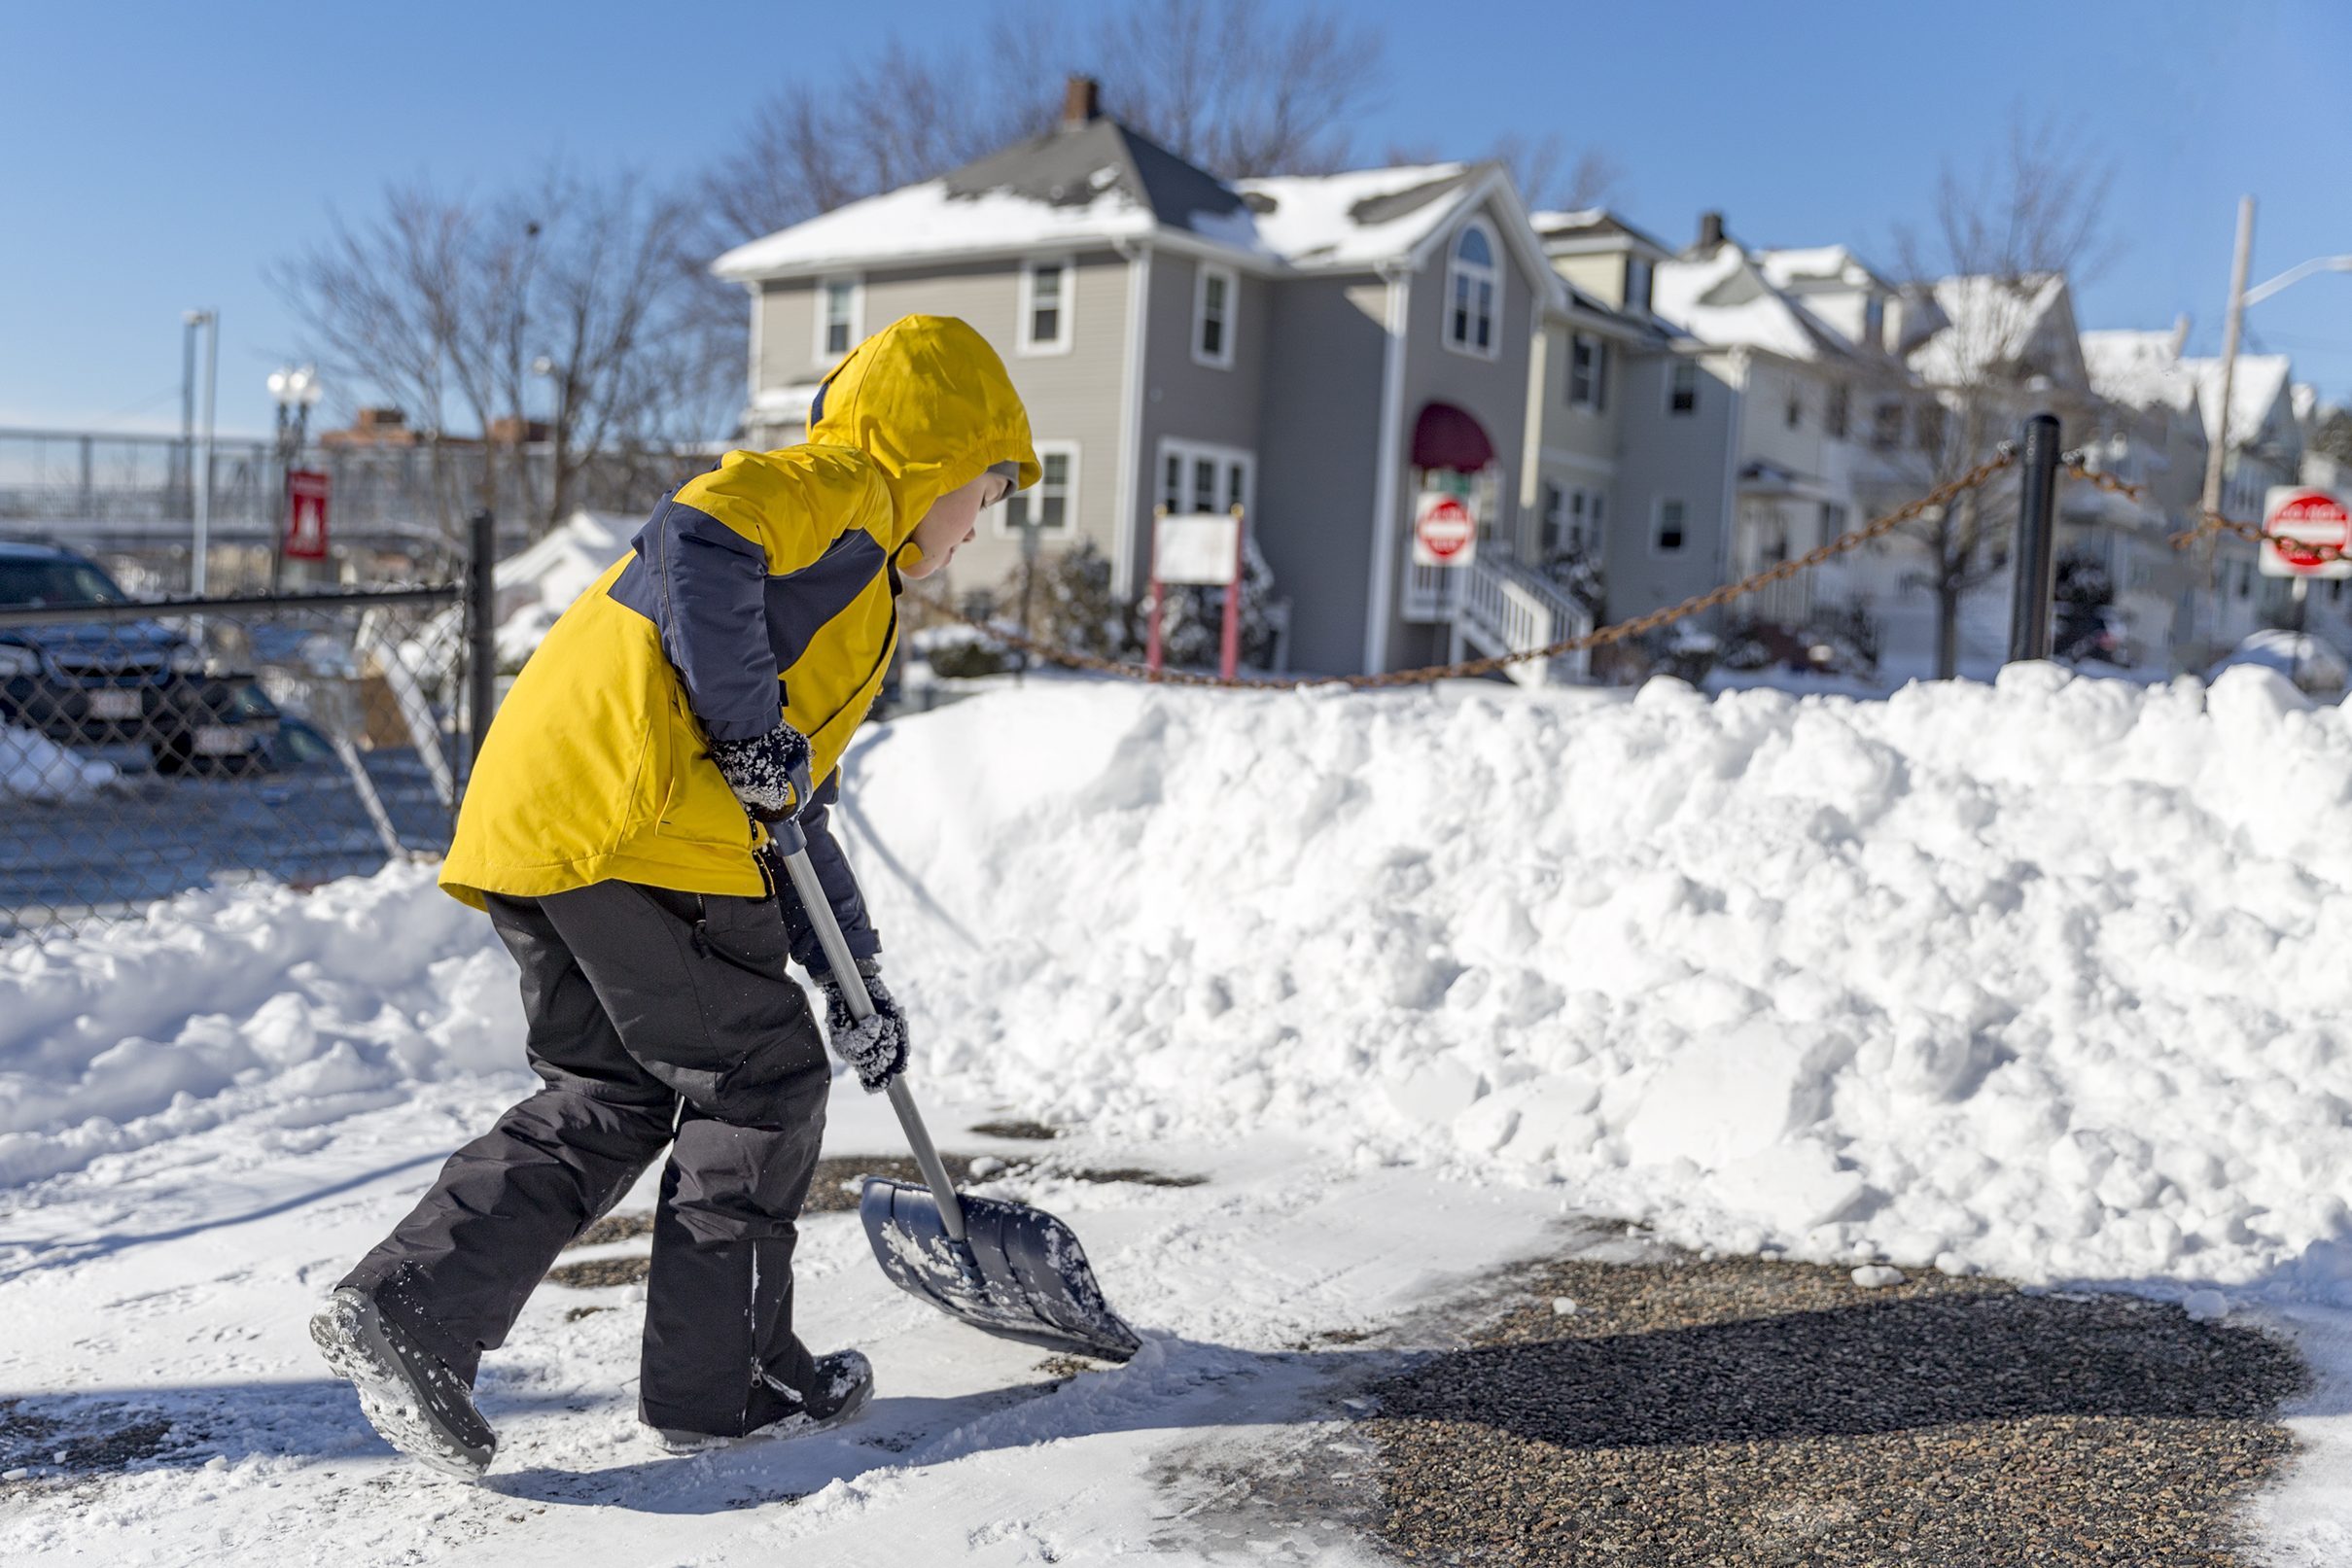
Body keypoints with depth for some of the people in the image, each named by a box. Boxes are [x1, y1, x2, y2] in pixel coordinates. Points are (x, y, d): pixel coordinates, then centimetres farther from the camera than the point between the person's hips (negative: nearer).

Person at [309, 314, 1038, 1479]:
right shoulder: (835, 489, 3)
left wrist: (854, 978, 27)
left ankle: (404, 1310, 11)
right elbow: (694, 543, -21)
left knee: (613, 1096, 18)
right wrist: (750, 725, -16)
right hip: (638, 815, -10)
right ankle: (721, 1379, 14)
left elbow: (793, 815, 31)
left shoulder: (849, 591, 31)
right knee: (760, 1078, 4)